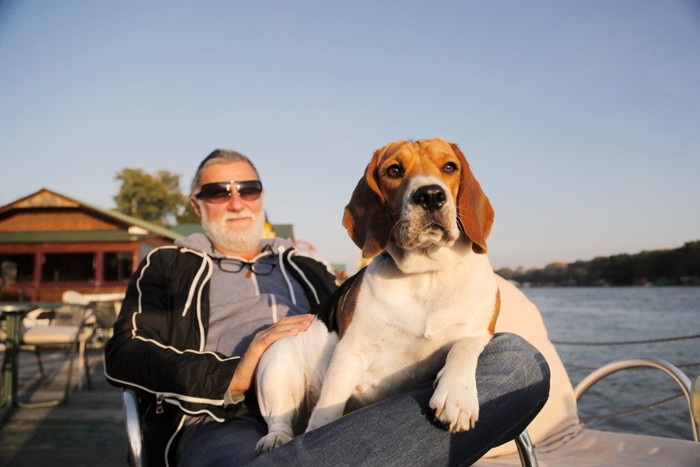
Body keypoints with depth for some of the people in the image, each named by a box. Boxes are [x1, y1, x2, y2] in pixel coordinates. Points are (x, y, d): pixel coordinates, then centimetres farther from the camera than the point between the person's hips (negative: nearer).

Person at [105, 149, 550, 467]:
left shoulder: (308, 269, 32)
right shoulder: (170, 266, 23)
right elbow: (124, 355, 8)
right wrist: (233, 377, -8)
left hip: (337, 411, 6)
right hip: (229, 421, -5)